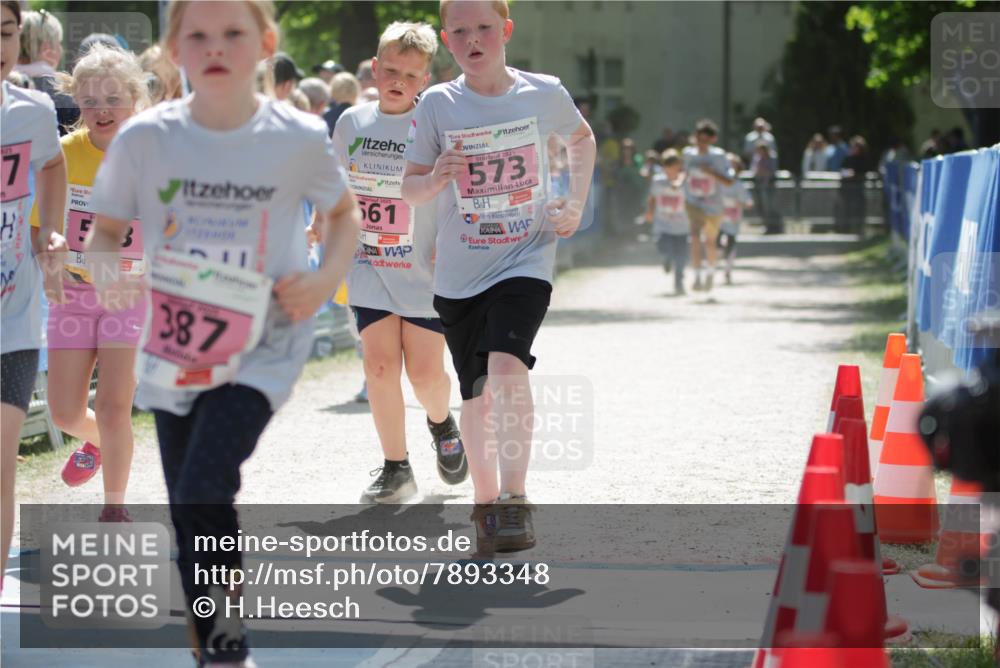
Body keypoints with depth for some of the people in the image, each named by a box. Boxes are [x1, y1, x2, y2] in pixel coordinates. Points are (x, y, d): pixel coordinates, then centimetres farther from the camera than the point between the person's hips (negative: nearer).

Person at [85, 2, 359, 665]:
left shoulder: (300, 138, -9)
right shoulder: (146, 137, -7)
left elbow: (343, 211, 10)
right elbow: (105, 229, 4)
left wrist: (328, 276, -8)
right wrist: (106, 269, -18)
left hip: (263, 343, -3)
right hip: (174, 345, 3)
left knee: (203, 491, -20)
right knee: (188, 515, 11)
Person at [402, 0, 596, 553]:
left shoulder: (543, 93, -3)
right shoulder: (438, 105, -3)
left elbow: (582, 139, 19)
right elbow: (409, 189, 1)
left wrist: (576, 205, 8)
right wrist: (435, 178, -21)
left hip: (526, 259, -2)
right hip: (459, 273, 2)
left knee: (506, 367, -25)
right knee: (477, 393, 9)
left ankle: (515, 502, -21)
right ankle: (485, 504, 28)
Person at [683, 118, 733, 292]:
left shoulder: (718, 156, -12)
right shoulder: (688, 153, -3)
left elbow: (729, 181, -15)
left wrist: (711, 172, -26)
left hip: (713, 206, 0)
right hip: (693, 203, 0)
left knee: (709, 242, 15)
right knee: (695, 236, -23)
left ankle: (711, 271, 44)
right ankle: (697, 278, -24)